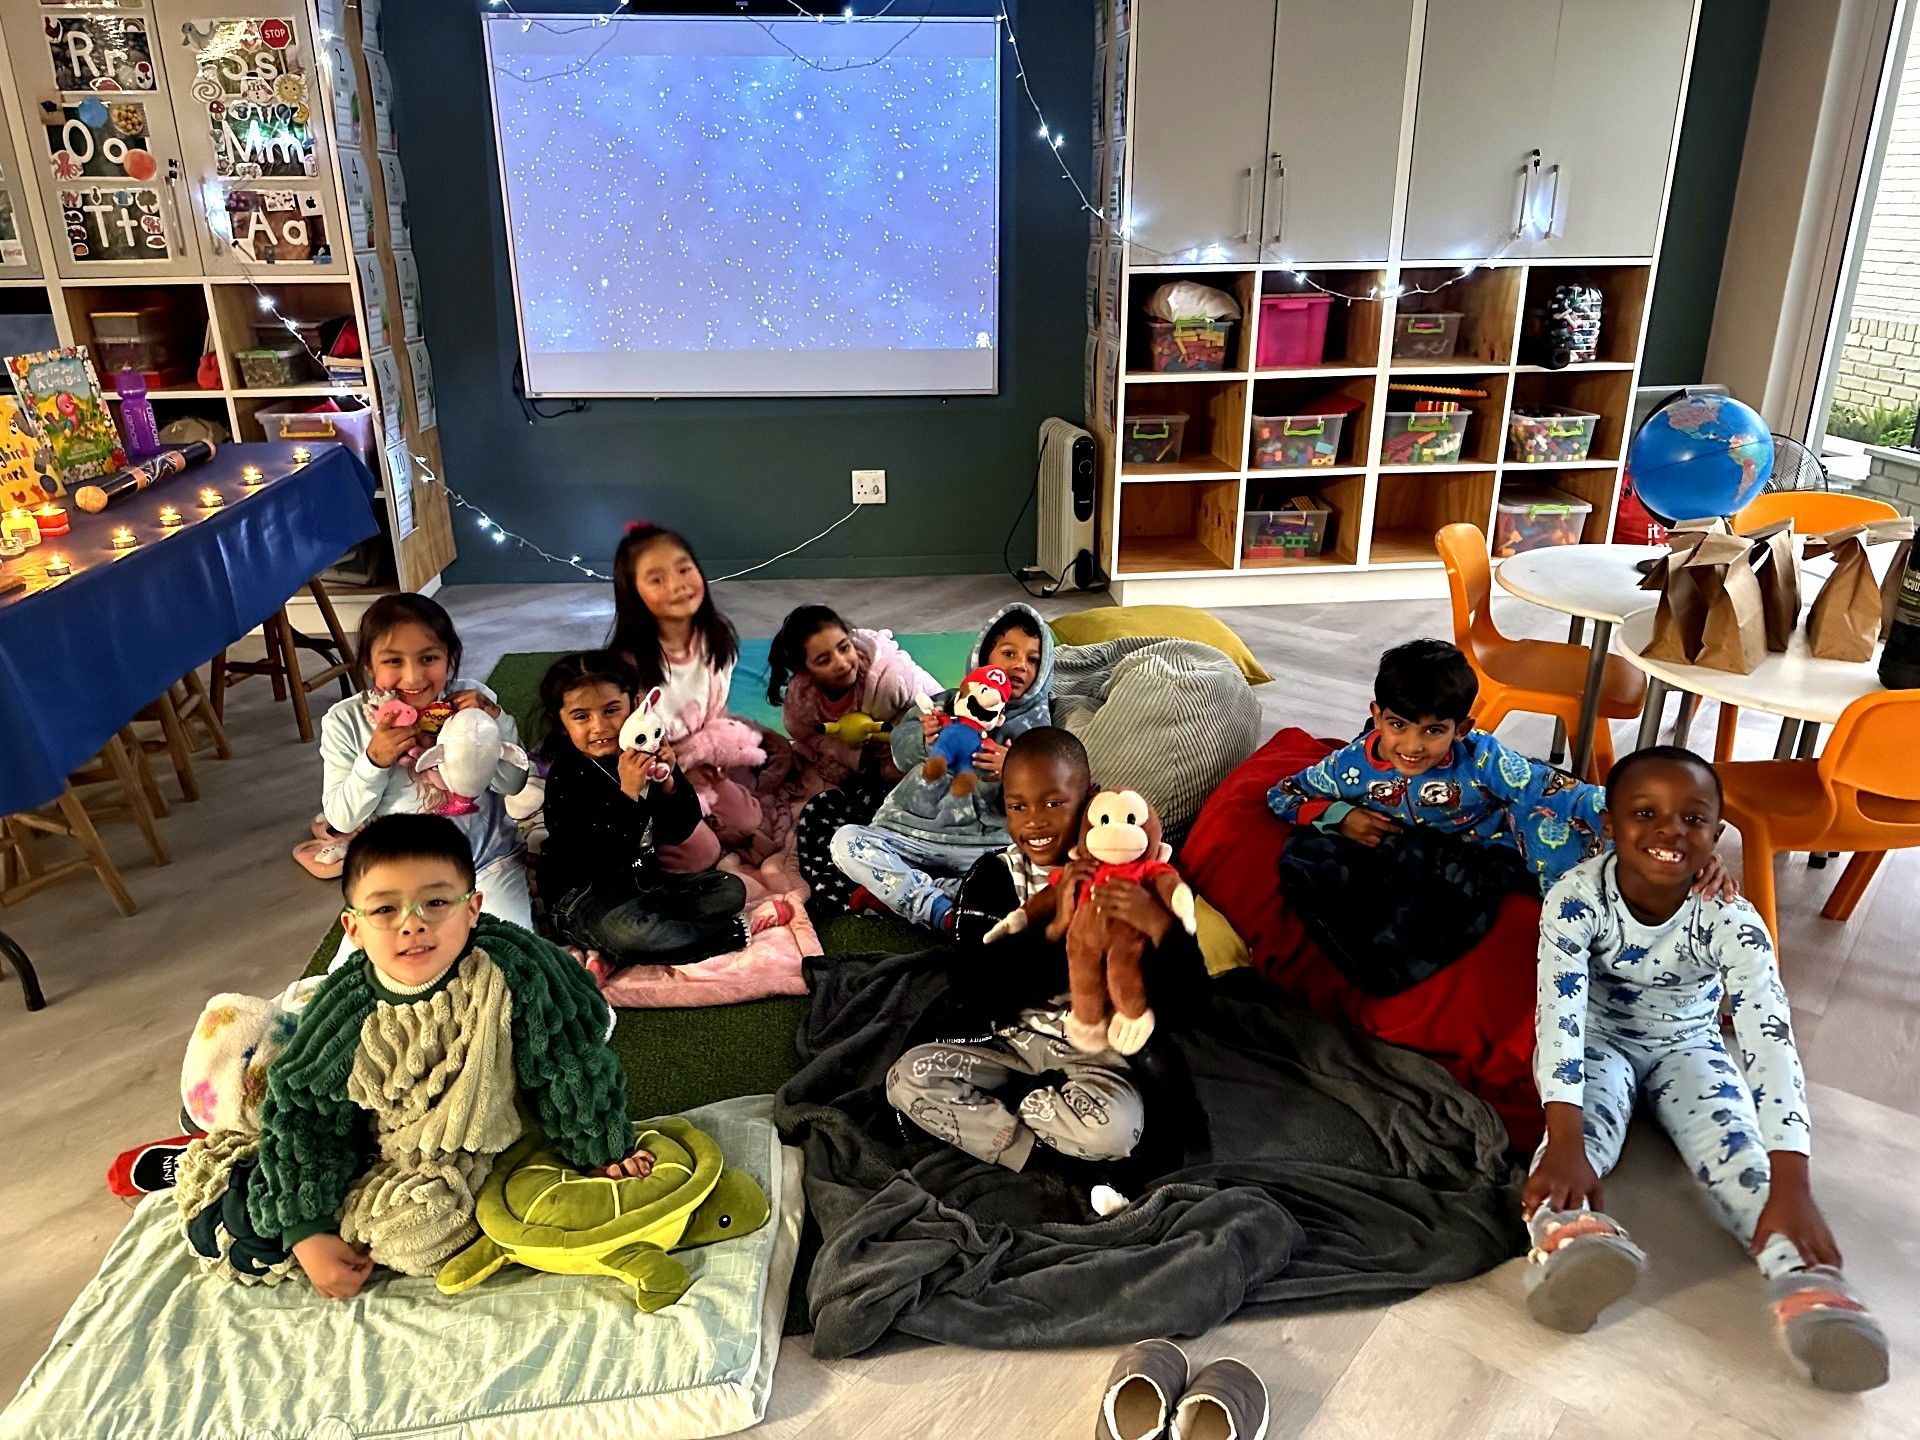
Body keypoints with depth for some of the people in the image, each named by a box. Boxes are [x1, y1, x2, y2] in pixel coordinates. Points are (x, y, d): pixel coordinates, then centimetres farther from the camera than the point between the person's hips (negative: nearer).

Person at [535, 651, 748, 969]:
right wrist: (627, 794, -33)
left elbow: (678, 832, 4)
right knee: (627, 933, -37)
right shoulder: (565, 776, -16)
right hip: (584, 893, -7)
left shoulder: (645, 755, 1)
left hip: (643, 881, 7)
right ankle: (717, 934, -12)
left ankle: (650, 921, -11)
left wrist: (668, 782, -13)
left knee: (731, 889, 3)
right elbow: (595, 857, -27)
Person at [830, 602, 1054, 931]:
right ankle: (940, 913, -27)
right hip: (910, 829, 2)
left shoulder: (1035, 722, 6)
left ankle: (895, 892, -27)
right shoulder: (952, 701, 11)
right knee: (846, 840, -21)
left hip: (980, 842, -2)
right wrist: (923, 740, -14)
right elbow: (901, 751, 8)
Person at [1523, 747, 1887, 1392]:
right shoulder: (1576, 898, -27)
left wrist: (1790, 1186, -47)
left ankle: (1807, 1284, -45)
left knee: (1732, 1140, -26)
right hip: (1597, 1038, -1)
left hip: (1686, 1045, 2)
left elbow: (1770, 1037, -35)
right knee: (1584, 1115, -31)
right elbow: (1558, 1010, -36)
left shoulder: (1730, 921, -25)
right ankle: (1563, 1231, -60)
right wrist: (1564, 1144, -49)